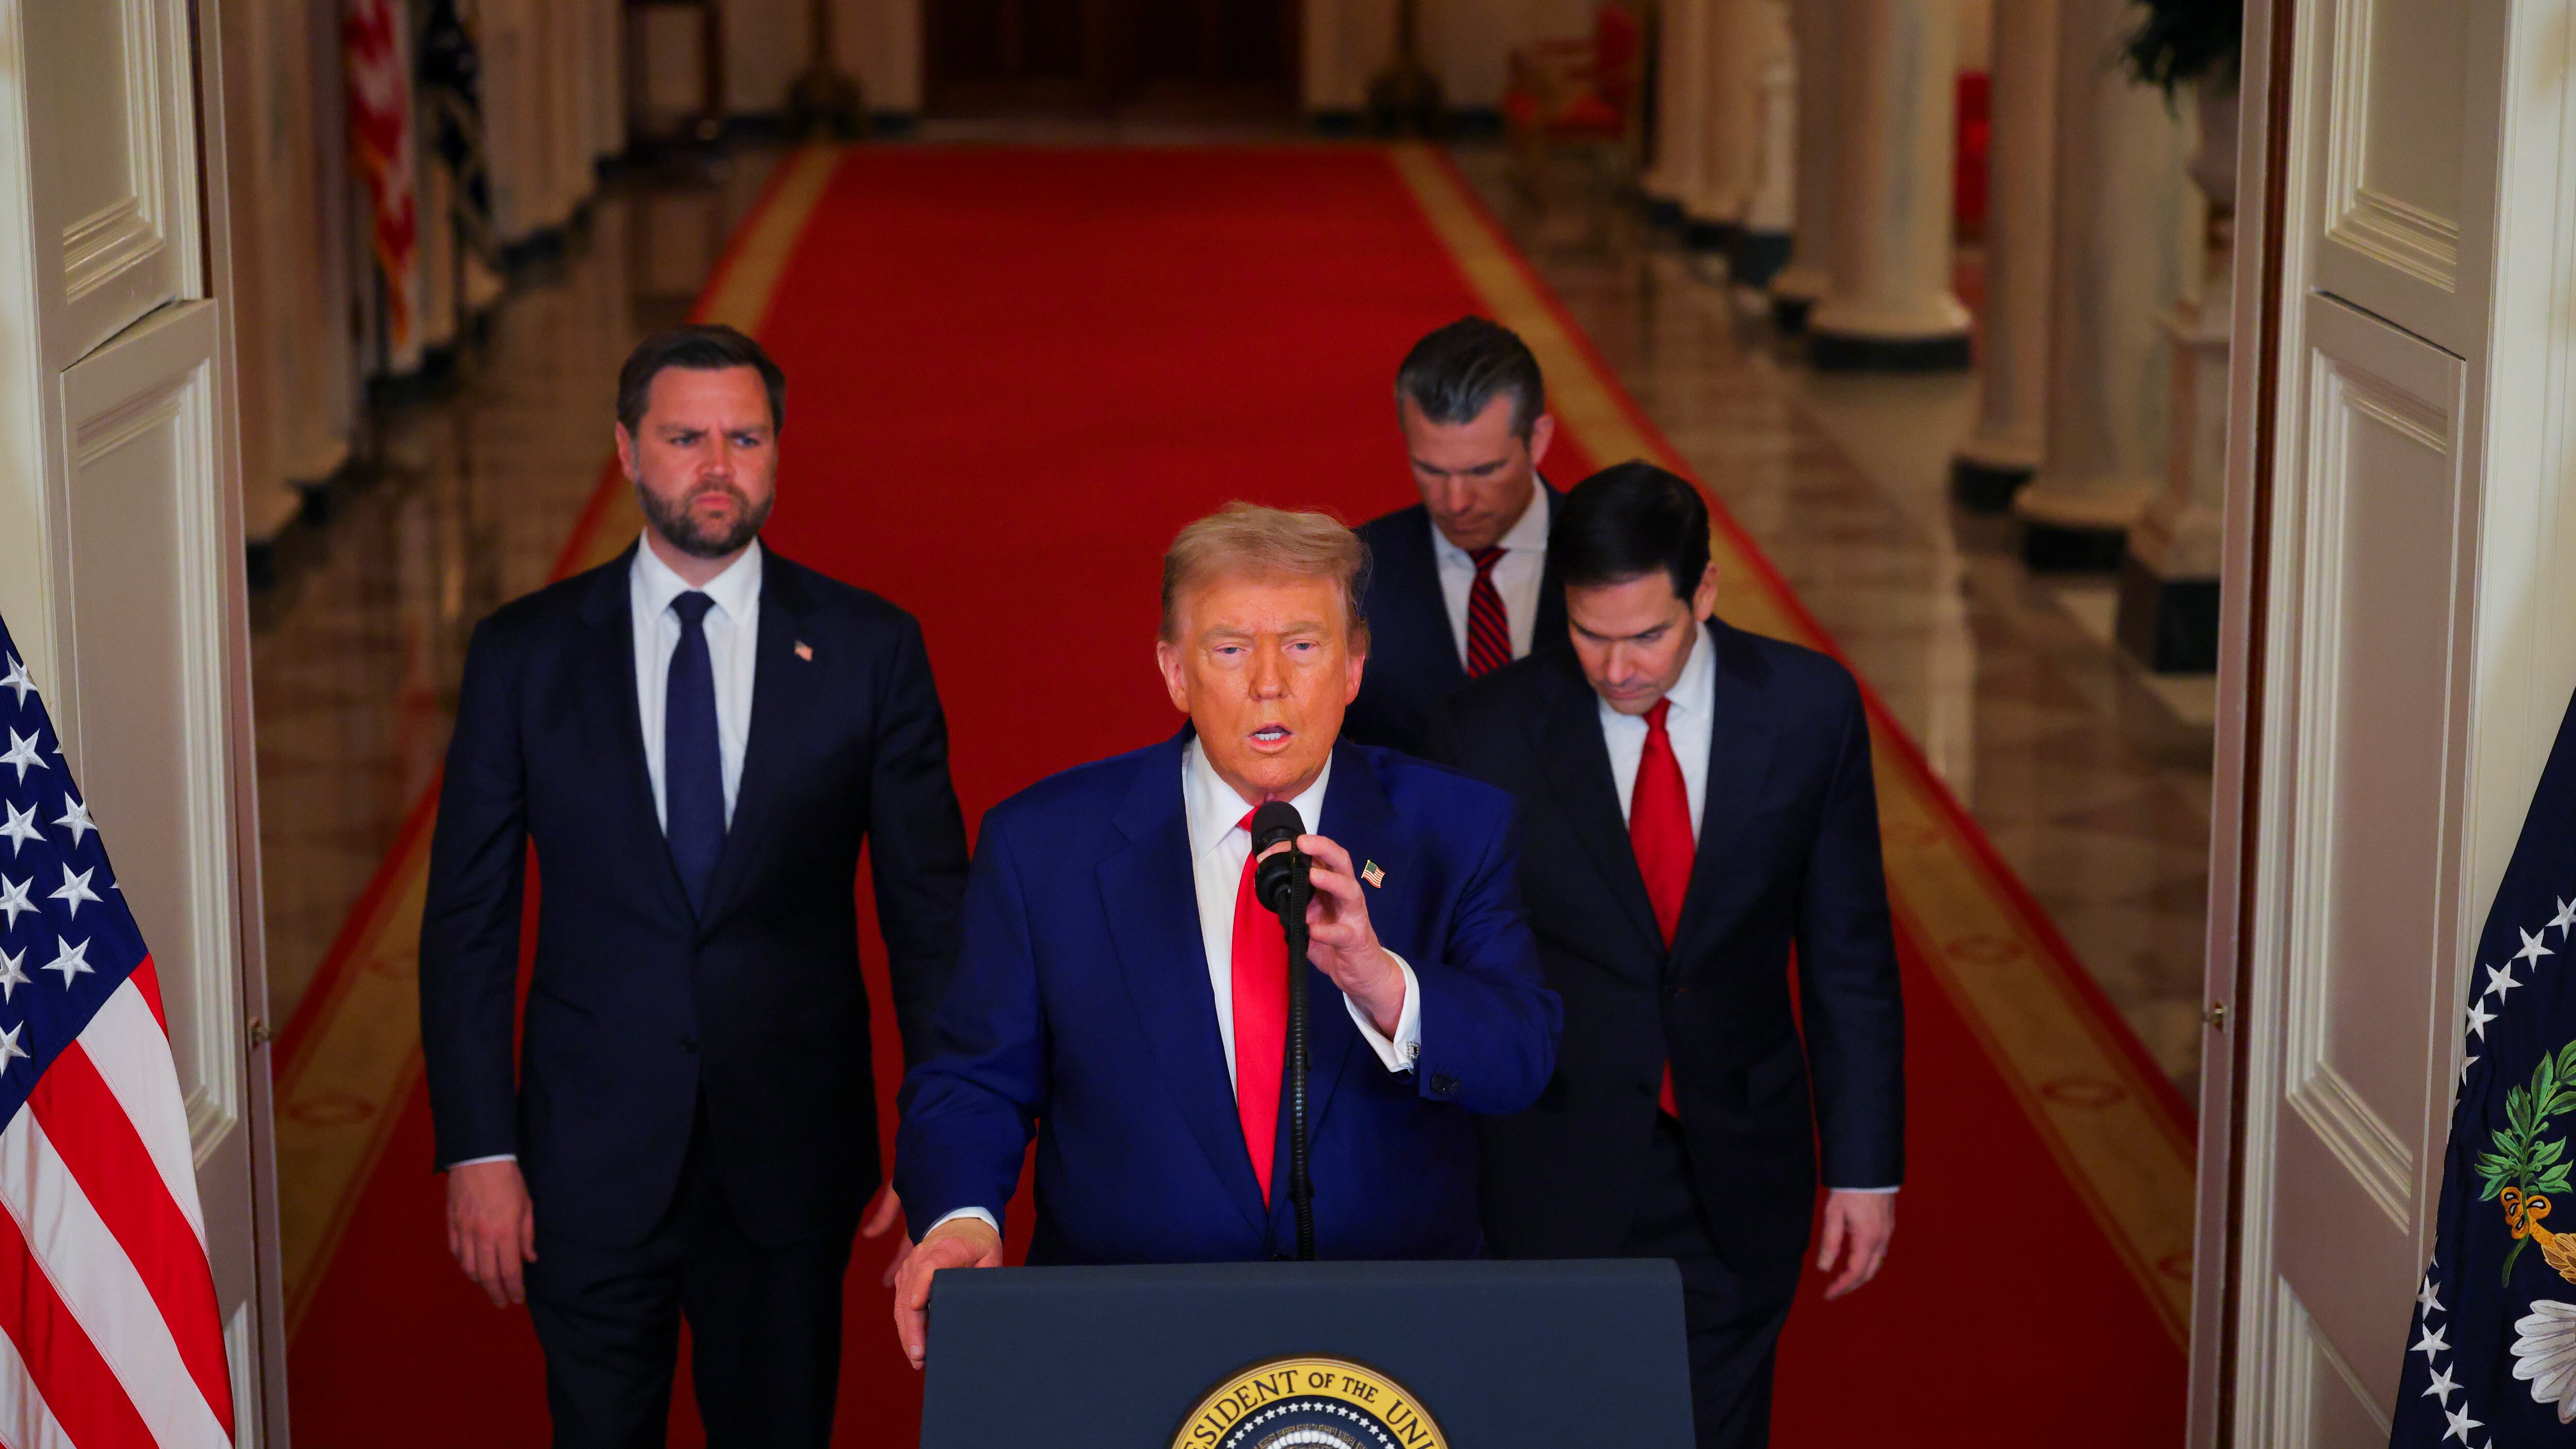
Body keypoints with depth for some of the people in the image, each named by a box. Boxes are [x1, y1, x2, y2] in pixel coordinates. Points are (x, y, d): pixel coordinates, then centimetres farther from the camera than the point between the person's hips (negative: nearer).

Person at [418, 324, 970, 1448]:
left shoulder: (869, 650, -2)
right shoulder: (523, 656, -1)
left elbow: (931, 910, 1)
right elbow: (467, 920, 1)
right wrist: (476, 1148, -4)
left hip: (793, 1152, 0)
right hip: (592, 1157, 0)